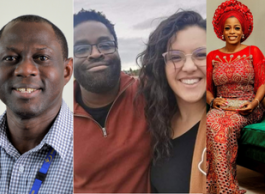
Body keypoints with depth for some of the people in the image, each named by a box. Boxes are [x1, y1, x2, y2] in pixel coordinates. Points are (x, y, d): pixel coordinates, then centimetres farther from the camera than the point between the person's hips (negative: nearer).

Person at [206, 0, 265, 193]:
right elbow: (207, 89, 15)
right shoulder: (213, 56, 14)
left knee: (226, 125, -36)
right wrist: (213, 100, -6)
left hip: (247, 108, -2)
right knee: (212, 123, -35)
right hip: (221, 107, 2)